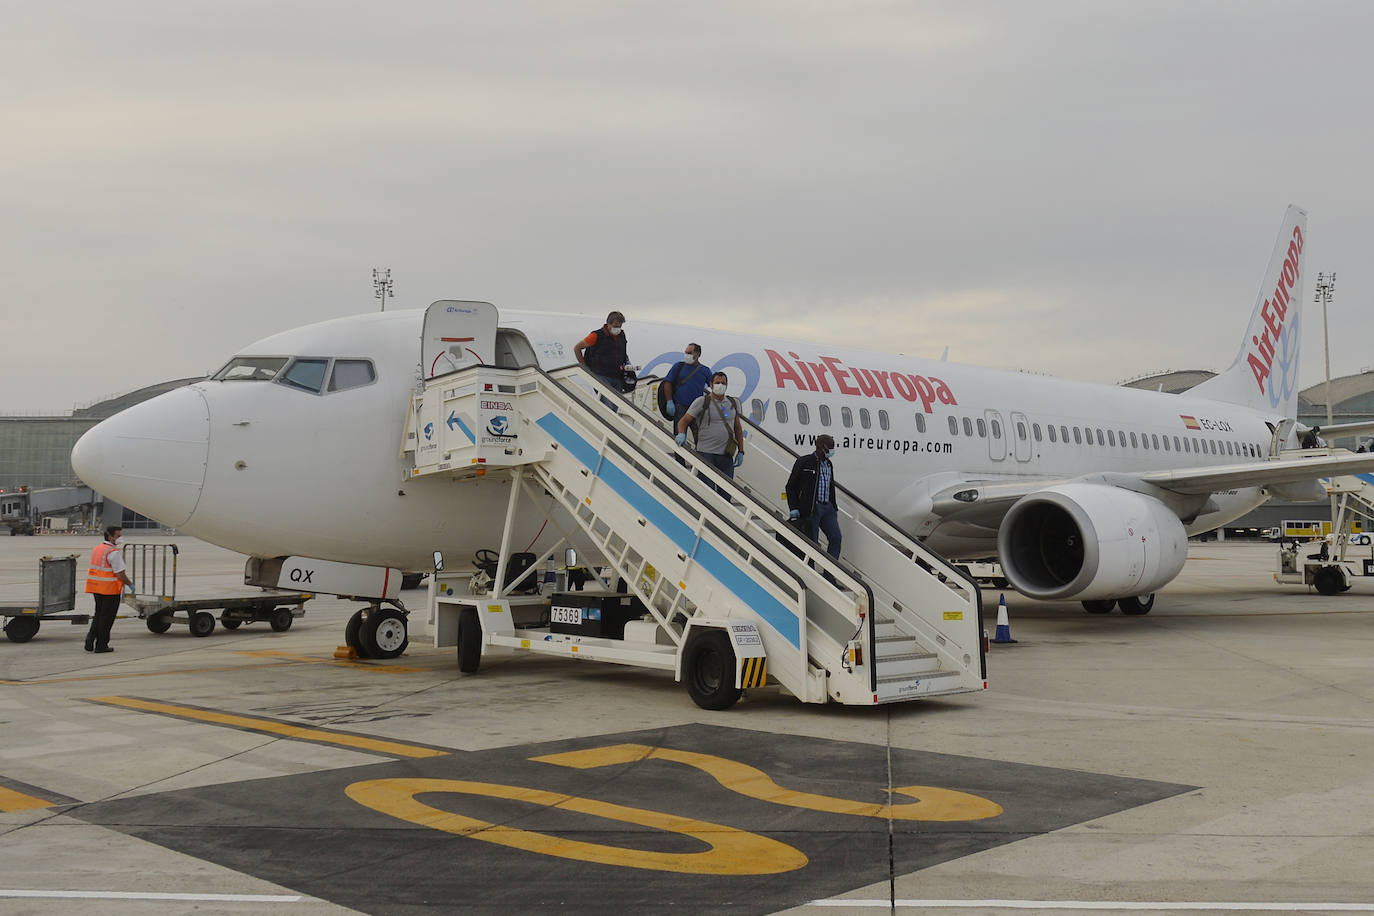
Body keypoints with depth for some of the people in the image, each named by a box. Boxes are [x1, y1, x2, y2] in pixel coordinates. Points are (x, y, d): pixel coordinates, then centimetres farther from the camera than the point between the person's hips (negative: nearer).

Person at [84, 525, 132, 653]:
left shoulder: (97, 548, 12)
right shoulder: (114, 552, -16)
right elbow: (120, 574, -19)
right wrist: (130, 584, -3)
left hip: (96, 588, 8)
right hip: (110, 589, -8)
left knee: (99, 614, 20)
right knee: (107, 617, 2)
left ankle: (91, 637, 7)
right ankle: (101, 645, 7)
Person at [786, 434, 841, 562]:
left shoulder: (828, 464, 15)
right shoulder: (803, 462, -4)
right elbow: (790, 487, -2)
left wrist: (834, 508, 18)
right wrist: (793, 509, -9)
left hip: (827, 508, 6)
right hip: (810, 509, -6)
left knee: (836, 538, -6)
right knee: (812, 543, -3)